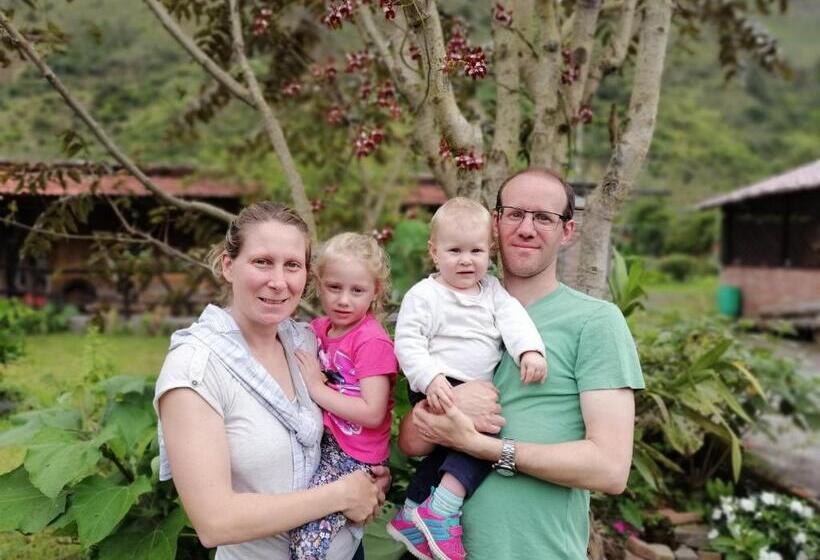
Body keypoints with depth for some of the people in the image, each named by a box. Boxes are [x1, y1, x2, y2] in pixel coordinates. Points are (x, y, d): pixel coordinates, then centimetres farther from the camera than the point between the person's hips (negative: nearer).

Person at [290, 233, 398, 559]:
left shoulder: (373, 342, -16)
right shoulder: (319, 328, 5)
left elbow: (372, 413, -22)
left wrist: (317, 387, -16)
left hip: (355, 458, -7)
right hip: (322, 440, 8)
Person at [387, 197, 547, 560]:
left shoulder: (492, 290, 11)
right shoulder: (423, 295, -6)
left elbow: (514, 319, -2)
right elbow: (407, 343, -12)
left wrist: (530, 351, -22)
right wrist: (431, 378, -26)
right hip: (438, 391, -7)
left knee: (452, 451, 11)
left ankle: (411, 516, 26)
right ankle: (441, 511, -16)